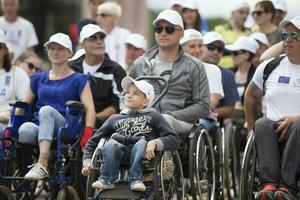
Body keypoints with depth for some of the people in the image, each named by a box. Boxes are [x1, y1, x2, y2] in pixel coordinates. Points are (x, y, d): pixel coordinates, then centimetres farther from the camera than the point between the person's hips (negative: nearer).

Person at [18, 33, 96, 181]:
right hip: (38, 127, 2)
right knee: (24, 130, -35)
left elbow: (89, 108, 0)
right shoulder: (38, 79, 25)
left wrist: (87, 133, -16)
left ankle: (42, 164, -49)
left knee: (46, 110, -36)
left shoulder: (78, 80, 13)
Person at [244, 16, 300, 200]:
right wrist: (252, 128, 26)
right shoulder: (269, 67, 17)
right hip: (273, 136, 3)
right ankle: (269, 183, -43)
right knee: (262, 124, -30)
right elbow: (251, 96, 32)